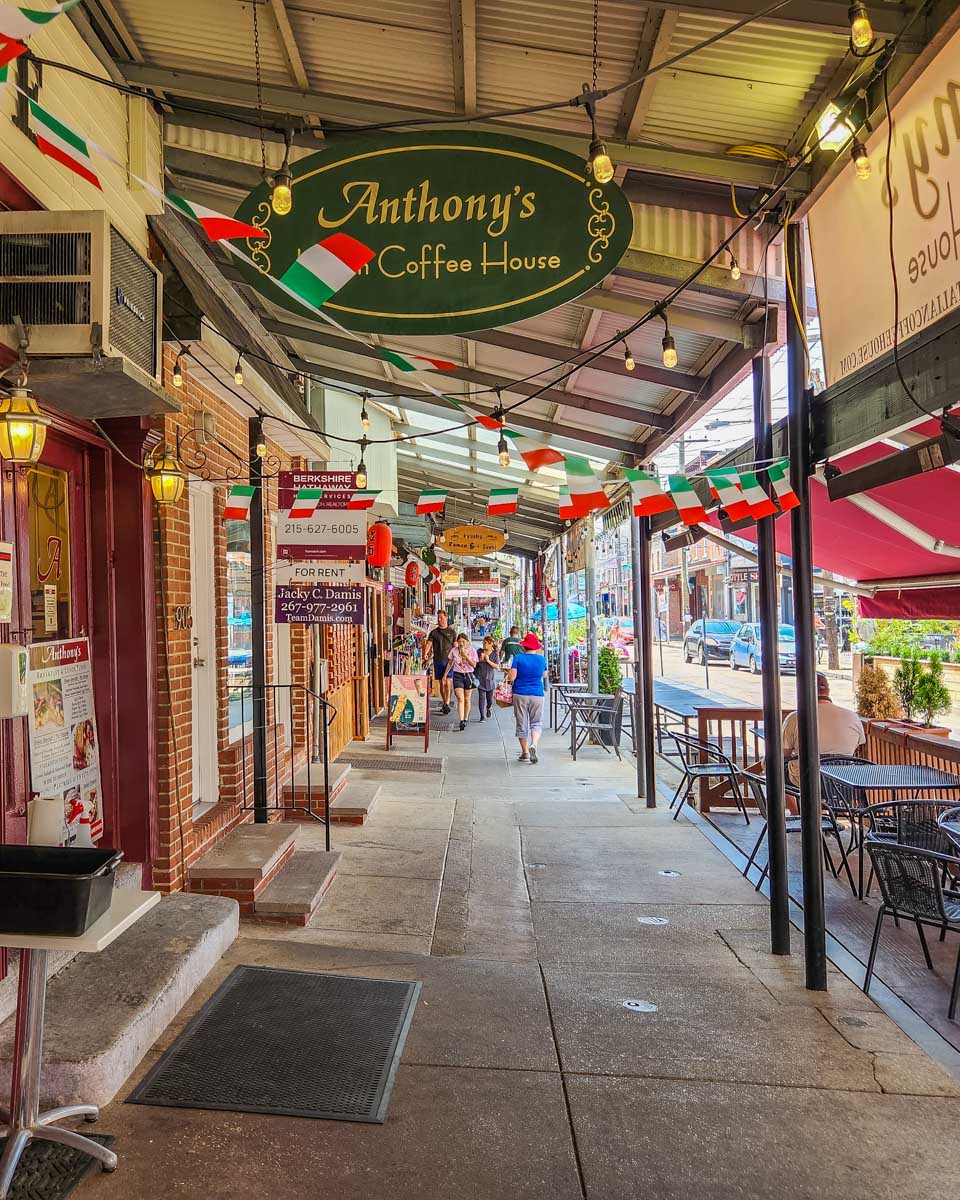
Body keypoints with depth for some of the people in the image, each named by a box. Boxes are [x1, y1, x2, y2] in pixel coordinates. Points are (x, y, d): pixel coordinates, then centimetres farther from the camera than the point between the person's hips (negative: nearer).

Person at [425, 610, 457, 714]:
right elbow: (429, 644, -2)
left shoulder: (452, 632, 6)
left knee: (447, 683, -11)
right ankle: (444, 704, 19)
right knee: (441, 683, 8)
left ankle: (447, 704, -17)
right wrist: (426, 653, -20)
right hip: (437, 660, 2)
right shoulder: (433, 632, 8)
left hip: (449, 660, -2)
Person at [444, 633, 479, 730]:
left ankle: (466, 719, 24)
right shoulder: (454, 650, 0)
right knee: (460, 699, -12)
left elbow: (474, 665, -6)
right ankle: (461, 721, -19)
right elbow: (450, 663, 11)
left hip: (468, 675, 1)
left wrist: (466, 656, -17)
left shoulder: (472, 650, -3)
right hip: (457, 675, 0)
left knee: (467, 699, 10)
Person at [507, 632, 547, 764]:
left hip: (520, 694, -1)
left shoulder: (518, 658, -7)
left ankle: (525, 752, 15)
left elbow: (512, 677, -12)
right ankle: (533, 745, -19)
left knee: (522, 724, 9)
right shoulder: (541, 659, 1)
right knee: (536, 723, 7)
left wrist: (508, 673, 9)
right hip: (537, 695, 1)